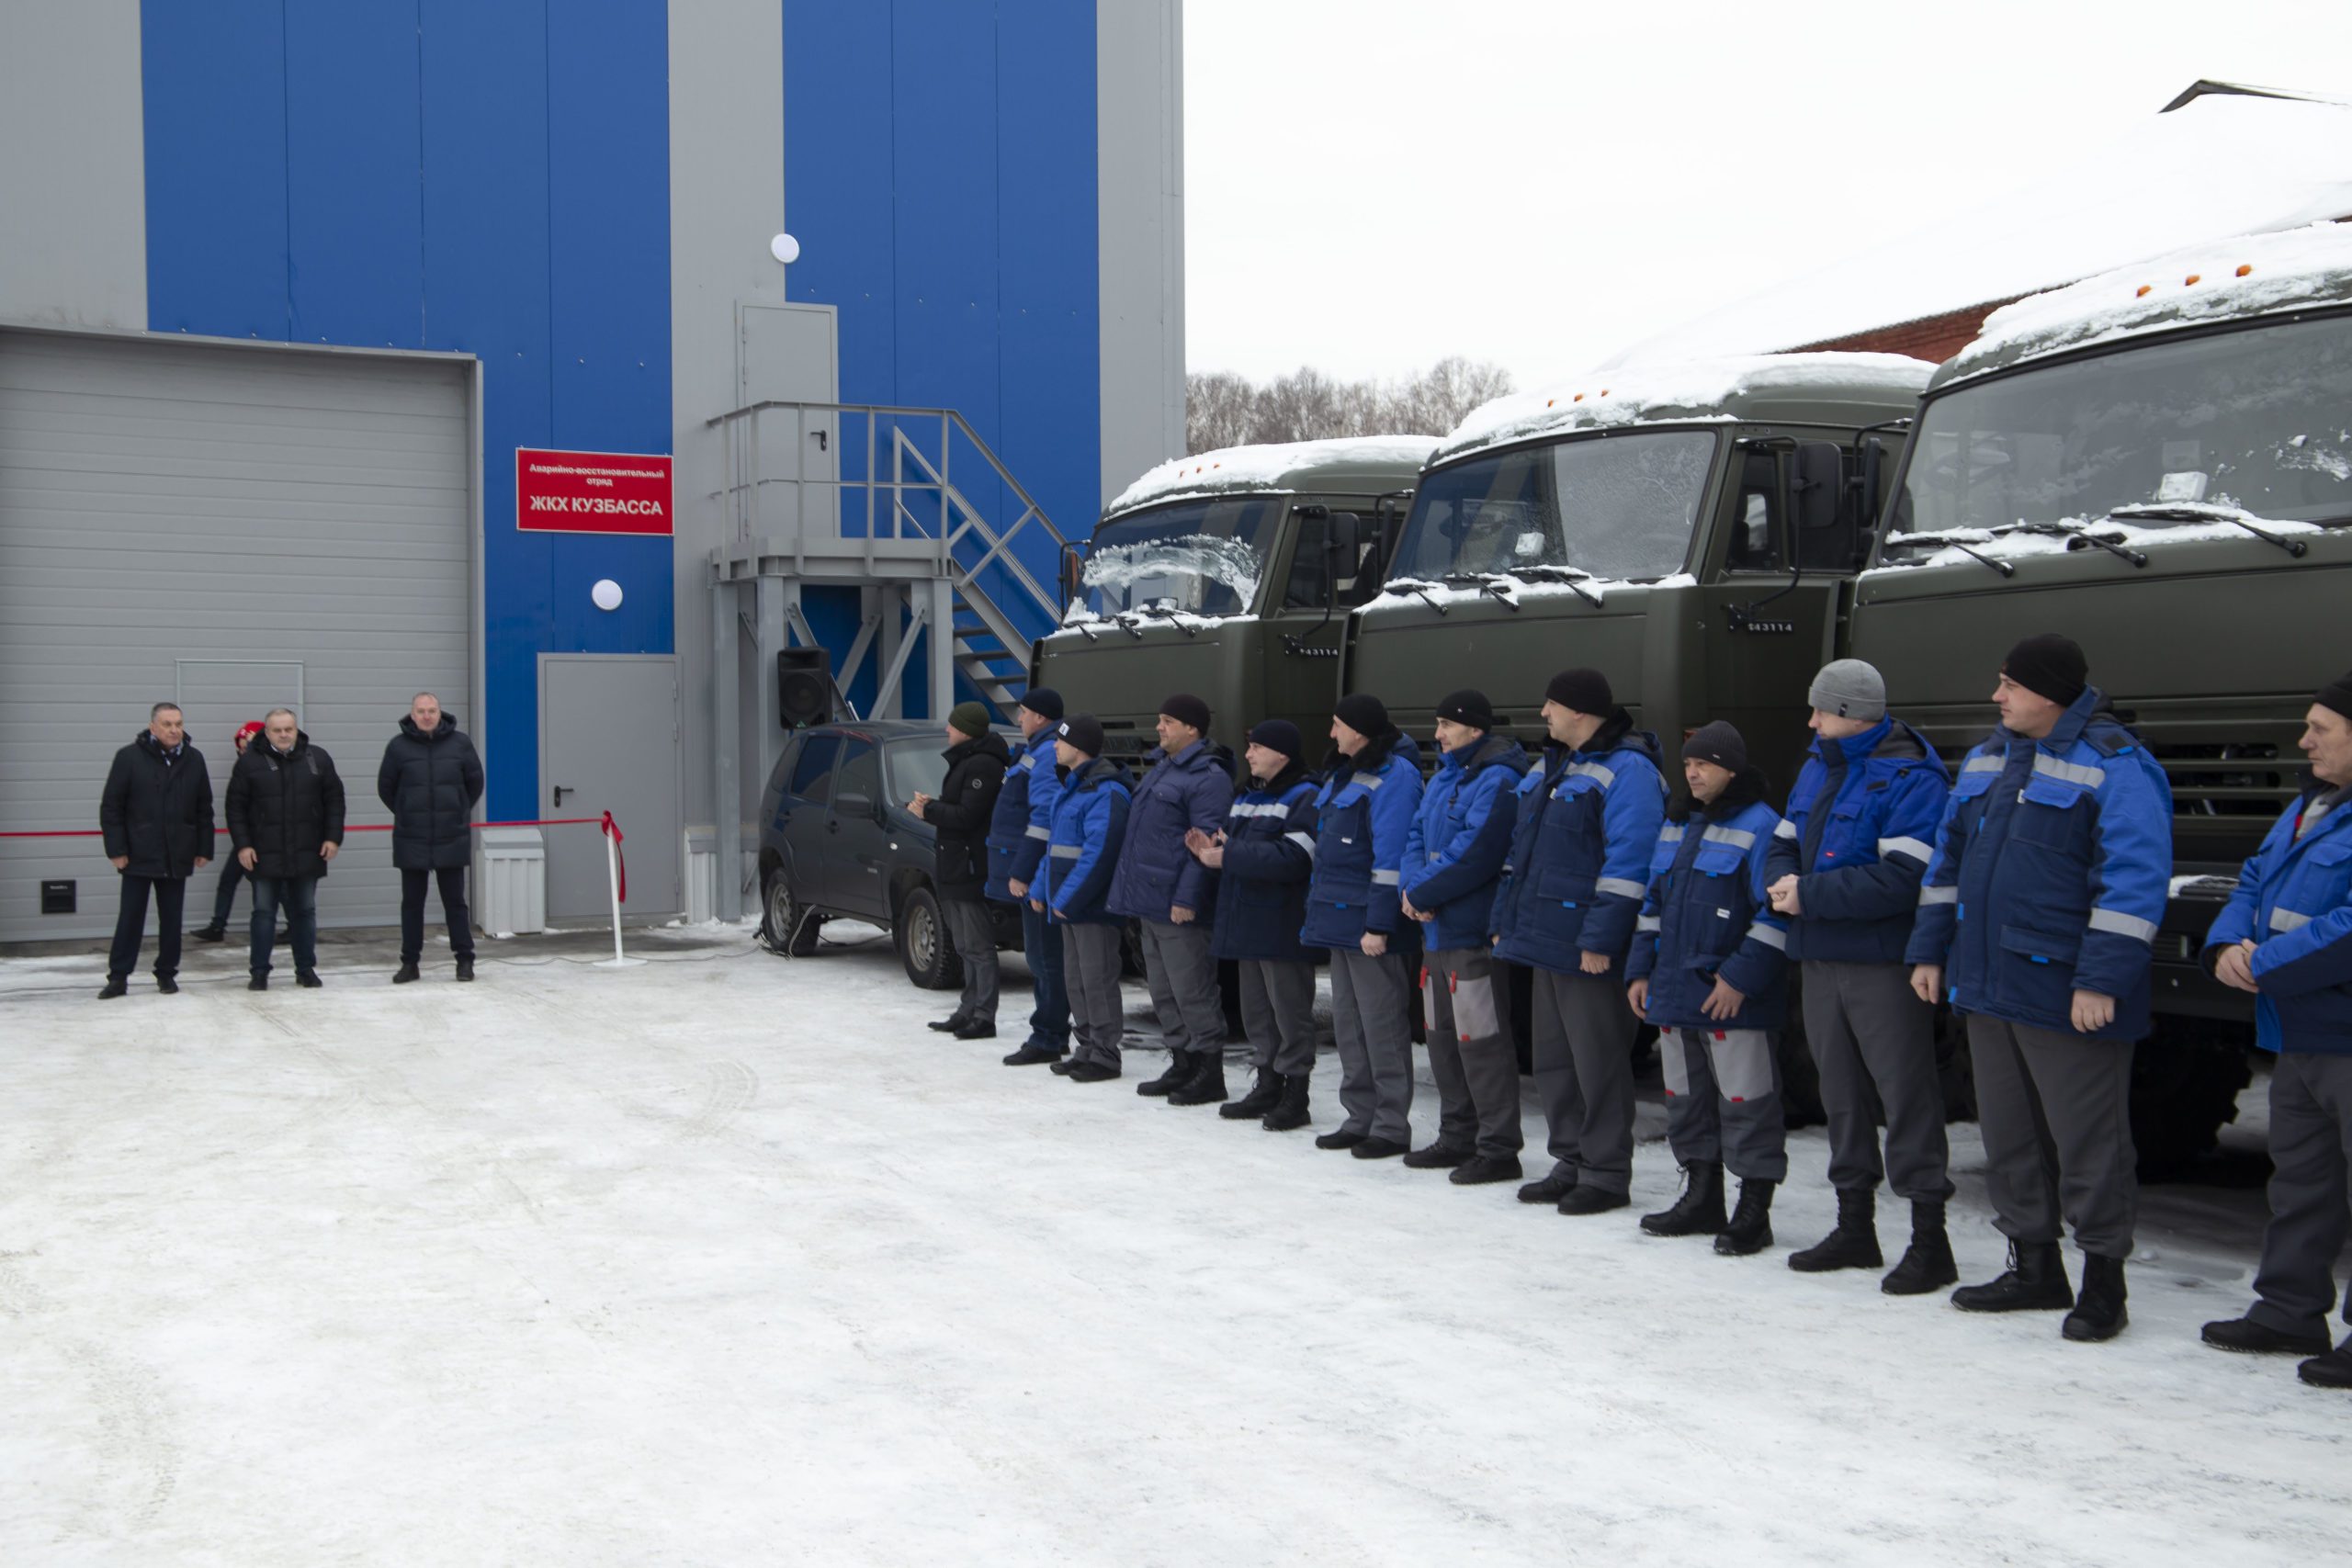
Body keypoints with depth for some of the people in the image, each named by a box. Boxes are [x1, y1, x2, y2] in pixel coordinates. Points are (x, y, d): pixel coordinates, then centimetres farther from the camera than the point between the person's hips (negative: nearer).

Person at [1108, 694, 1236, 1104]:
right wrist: (1130, 889, 21)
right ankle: (1181, 1065, 24)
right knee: (1163, 992, 15)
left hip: (1178, 906, -10)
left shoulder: (1208, 778, -13)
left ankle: (1209, 1073, 2)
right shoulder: (1161, 767, 19)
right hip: (1148, 901, 10)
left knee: (1192, 992, -5)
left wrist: (1186, 898, -24)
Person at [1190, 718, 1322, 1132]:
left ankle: (1295, 1094, 4)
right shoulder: (1247, 797, 18)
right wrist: (1211, 849, -2)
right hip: (1246, 924, 9)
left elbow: (1291, 859, -23)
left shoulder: (1305, 799, -11)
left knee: (1290, 1012, -2)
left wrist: (1229, 854, -21)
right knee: (1255, 1009, 15)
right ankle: (1266, 1086, 24)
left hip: (1282, 927, -9)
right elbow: (1233, 846, 22)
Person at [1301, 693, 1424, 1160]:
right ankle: (1359, 1118, 21)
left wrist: (1378, 924, -22)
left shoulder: (1394, 775, -13)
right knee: (1347, 1025, 13)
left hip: (1370, 924, -10)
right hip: (1340, 919, 10)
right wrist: (1318, 910, 18)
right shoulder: (1344, 772, 17)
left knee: (1382, 1025, -4)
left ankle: (1391, 1126, 3)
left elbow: (1391, 855, -19)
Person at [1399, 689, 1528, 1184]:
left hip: (1472, 932, -10)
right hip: (1436, 928, 10)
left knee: (1481, 1041, -6)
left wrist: (1423, 893, -14)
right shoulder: (1443, 778, 16)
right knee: (1443, 1036, 16)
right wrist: (1413, 886, -4)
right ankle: (1458, 1138, 27)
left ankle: (1498, 1148, 0)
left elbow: (1472, 852, -22)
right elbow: (1417, 836, 15)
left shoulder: (1496, 780, -15)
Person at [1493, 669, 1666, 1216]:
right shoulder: (1550, 767, 17)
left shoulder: (1627, 771, -12)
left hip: (1590, 950, -9)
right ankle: (1571, 1164, 24)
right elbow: (1522, 852, 24)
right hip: (1544, 941, 10)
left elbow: (1628, 862, -19)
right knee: (1551, 1059, 14)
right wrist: (1505, 920, 18)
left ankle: (1606, 1175, 6)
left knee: (1598, 1064, -3)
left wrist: (1600, 939, -22)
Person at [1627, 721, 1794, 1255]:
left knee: (1744, 1101, -3)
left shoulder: (1760, 826, -9)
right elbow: (1654, 903, 21)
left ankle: (1754, 1211, 5)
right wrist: (1640, 970, 15)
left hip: (1733, 997, -8)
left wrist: (1740, 977, -18)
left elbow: (1775, 912, -14)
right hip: (1675, 990, 8)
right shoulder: (1675, 825, 15)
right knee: (1686, 1099, 15)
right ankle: (1701, 1200, 26)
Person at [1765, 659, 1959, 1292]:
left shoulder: (1910, 777, -14)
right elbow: (1785, 843, 18)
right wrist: (1784, 883, -5)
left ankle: (1930, 1241, 2)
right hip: (1820, 958, 8)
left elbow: (1902, 878, -23)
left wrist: (1811, 895, -20)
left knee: (1905, 1093, -5)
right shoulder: (1817, 767, 13)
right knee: (1842, 1094, 15)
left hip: (1882, 964, -8)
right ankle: (1854, 1228, 26)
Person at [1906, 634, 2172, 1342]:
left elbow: (2135, 879, -17)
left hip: (2067, 997, -8)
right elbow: (1949, 859, 20)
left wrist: (2102, 979, -22)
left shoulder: (2115, 766, -11)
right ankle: (2034, 1269, 26)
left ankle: (2103, 1280, 11)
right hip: (1988, 988, 8)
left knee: (2087, 1141, 0)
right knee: (2008, 1135, 14)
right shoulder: (1986, 760, 14)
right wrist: (1930, 951, 15)